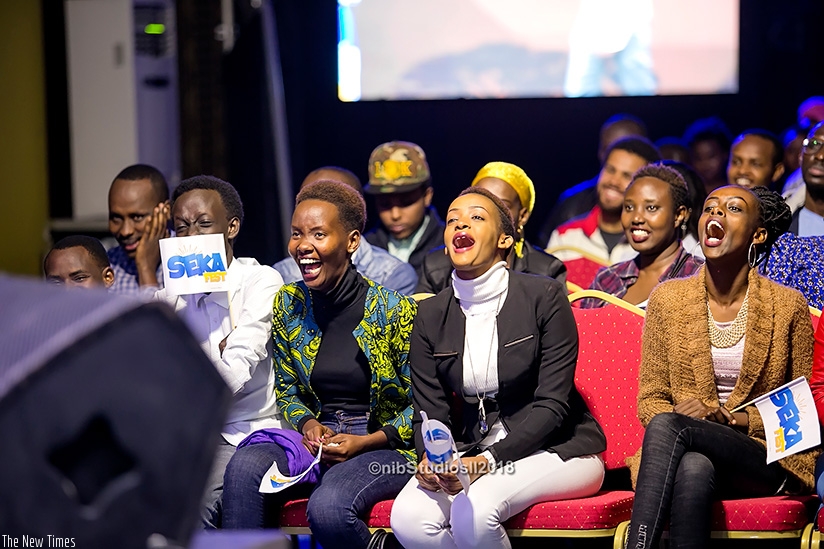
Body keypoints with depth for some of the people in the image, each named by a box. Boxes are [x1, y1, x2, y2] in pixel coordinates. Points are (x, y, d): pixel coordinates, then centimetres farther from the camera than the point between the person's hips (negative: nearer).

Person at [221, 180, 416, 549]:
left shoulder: (393, 310, -9)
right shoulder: (288, 305, 5)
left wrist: (364, 442, -14)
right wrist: (307, 424, -4)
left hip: (387, 447, -4)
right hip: (318, 439, 4)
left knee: (328, 506, -34)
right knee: (245, 465, -27)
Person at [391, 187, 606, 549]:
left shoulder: (544, 297, -7)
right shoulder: (431, 315, 6)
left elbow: (551, 405, -12)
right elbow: (430, 411, 4)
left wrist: (487, 461, -25)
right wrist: (429, 460, -20)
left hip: (558, 450, -4)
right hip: (470, 452, 4)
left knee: (473, 510, -33)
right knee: (407, 518, -26)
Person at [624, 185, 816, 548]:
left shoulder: (788, 306, 3)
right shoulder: (667, 299, 8)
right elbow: (650, 399, 10)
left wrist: (733, 419, -10)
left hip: (767, 459, -2)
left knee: (666, 426, -33)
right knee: (693, 467, -38)